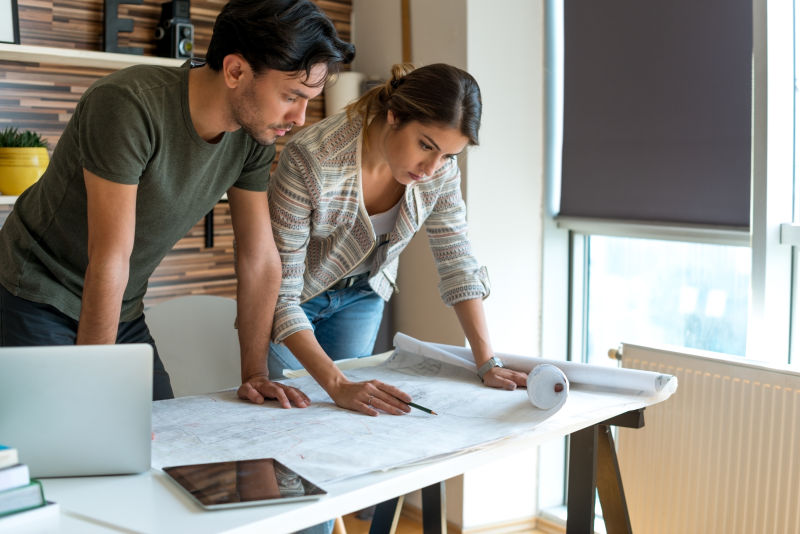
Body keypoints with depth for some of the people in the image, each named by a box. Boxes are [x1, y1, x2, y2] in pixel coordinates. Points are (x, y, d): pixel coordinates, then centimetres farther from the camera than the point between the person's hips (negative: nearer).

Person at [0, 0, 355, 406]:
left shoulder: (254, 134, -10)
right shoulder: (129, 105, -31)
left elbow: (261, 258, -5)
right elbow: (110, 259, -29)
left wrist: (254, 374, -5)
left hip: (122, 309, 6)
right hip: (38, 297, -5)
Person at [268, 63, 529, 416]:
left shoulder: (441, 169, -21)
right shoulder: (311, 160, -37)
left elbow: (458, 264, -10)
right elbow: (278, 294, -35)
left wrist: (488, 364, -16)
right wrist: (338, 386, -44)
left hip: (361, 293, 4)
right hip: (293, 297, -3)